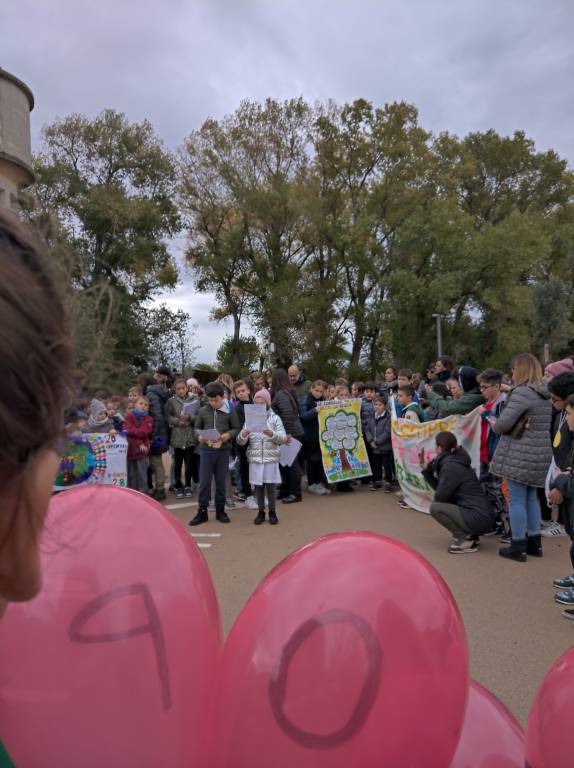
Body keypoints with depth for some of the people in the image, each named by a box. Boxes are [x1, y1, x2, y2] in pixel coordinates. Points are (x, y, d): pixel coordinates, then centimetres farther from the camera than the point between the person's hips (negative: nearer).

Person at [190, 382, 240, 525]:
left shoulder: (230, 411, -3)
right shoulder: (203, 411, 1)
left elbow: (236, 429, 3)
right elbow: (196, 428, 10)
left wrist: (228, 435, -16)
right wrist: (199, 437, -10)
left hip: (223, 450, 0)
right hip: (206, 450, 1)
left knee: (221, 481, 10)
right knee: (204, 482, 3)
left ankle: (220, 510, 23)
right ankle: (202, 511, 14)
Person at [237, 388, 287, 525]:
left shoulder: (275, 418, 1)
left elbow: (283, 437, -9)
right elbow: (241, 441, -1)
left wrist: (272, 434, -27)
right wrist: (243, 435, -23)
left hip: (271, 458, -1)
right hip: (255, 459, 2)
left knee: (270, 486, 3)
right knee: (258, 486, 7)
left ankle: (272, 512, 19)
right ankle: (261, 512, 21)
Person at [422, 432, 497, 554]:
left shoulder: (450, 466, -17)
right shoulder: (454, 461, 12)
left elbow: (440, 496, -15)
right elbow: (439, 487, 16)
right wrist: (426, 469, 14)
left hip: (479, 519, -10)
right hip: (482, 516, 10)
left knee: (435, 507, -14)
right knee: (439, 503, 21)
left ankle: (465, 540, -5)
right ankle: (469, 535, 16)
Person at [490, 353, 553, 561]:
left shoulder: (522, 392, -15)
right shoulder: (544, 395, 13)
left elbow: (503, 424, -21)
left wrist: (494, 424, 2)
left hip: (519, 455, -9)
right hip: (541, 453, 9)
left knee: (516, 499, 0)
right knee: (531, 498, 18)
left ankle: (518, 547, 7)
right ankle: (534, 542, 27)